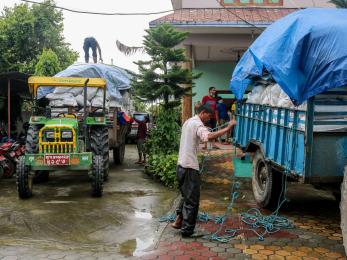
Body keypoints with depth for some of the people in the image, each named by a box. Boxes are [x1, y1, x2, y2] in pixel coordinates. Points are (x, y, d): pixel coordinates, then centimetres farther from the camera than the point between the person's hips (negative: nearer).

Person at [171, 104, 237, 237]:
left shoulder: (188, 122, 17)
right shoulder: (197, 123, -13)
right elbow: (208, 136, -33)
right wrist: (227, 128, -30)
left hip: (182, 165, 9)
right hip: (189, 167, -9)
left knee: (186, 196, 23)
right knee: (192, 200, 1)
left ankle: (178, 221, 27)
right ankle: (187, 231, 7)